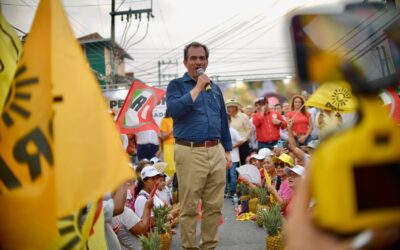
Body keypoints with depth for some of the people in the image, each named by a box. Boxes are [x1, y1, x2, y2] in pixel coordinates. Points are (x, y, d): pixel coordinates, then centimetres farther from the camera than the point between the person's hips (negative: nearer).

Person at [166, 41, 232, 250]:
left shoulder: (215, 88, 17)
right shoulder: (176, 85, 3)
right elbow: (174, 110, -17)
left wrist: (227, 151, 16)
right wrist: (198, 88, -11)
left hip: (216, 152, 5)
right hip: (190, 152, -5)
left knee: (214, 206, 8)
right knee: (189, 207, 0)